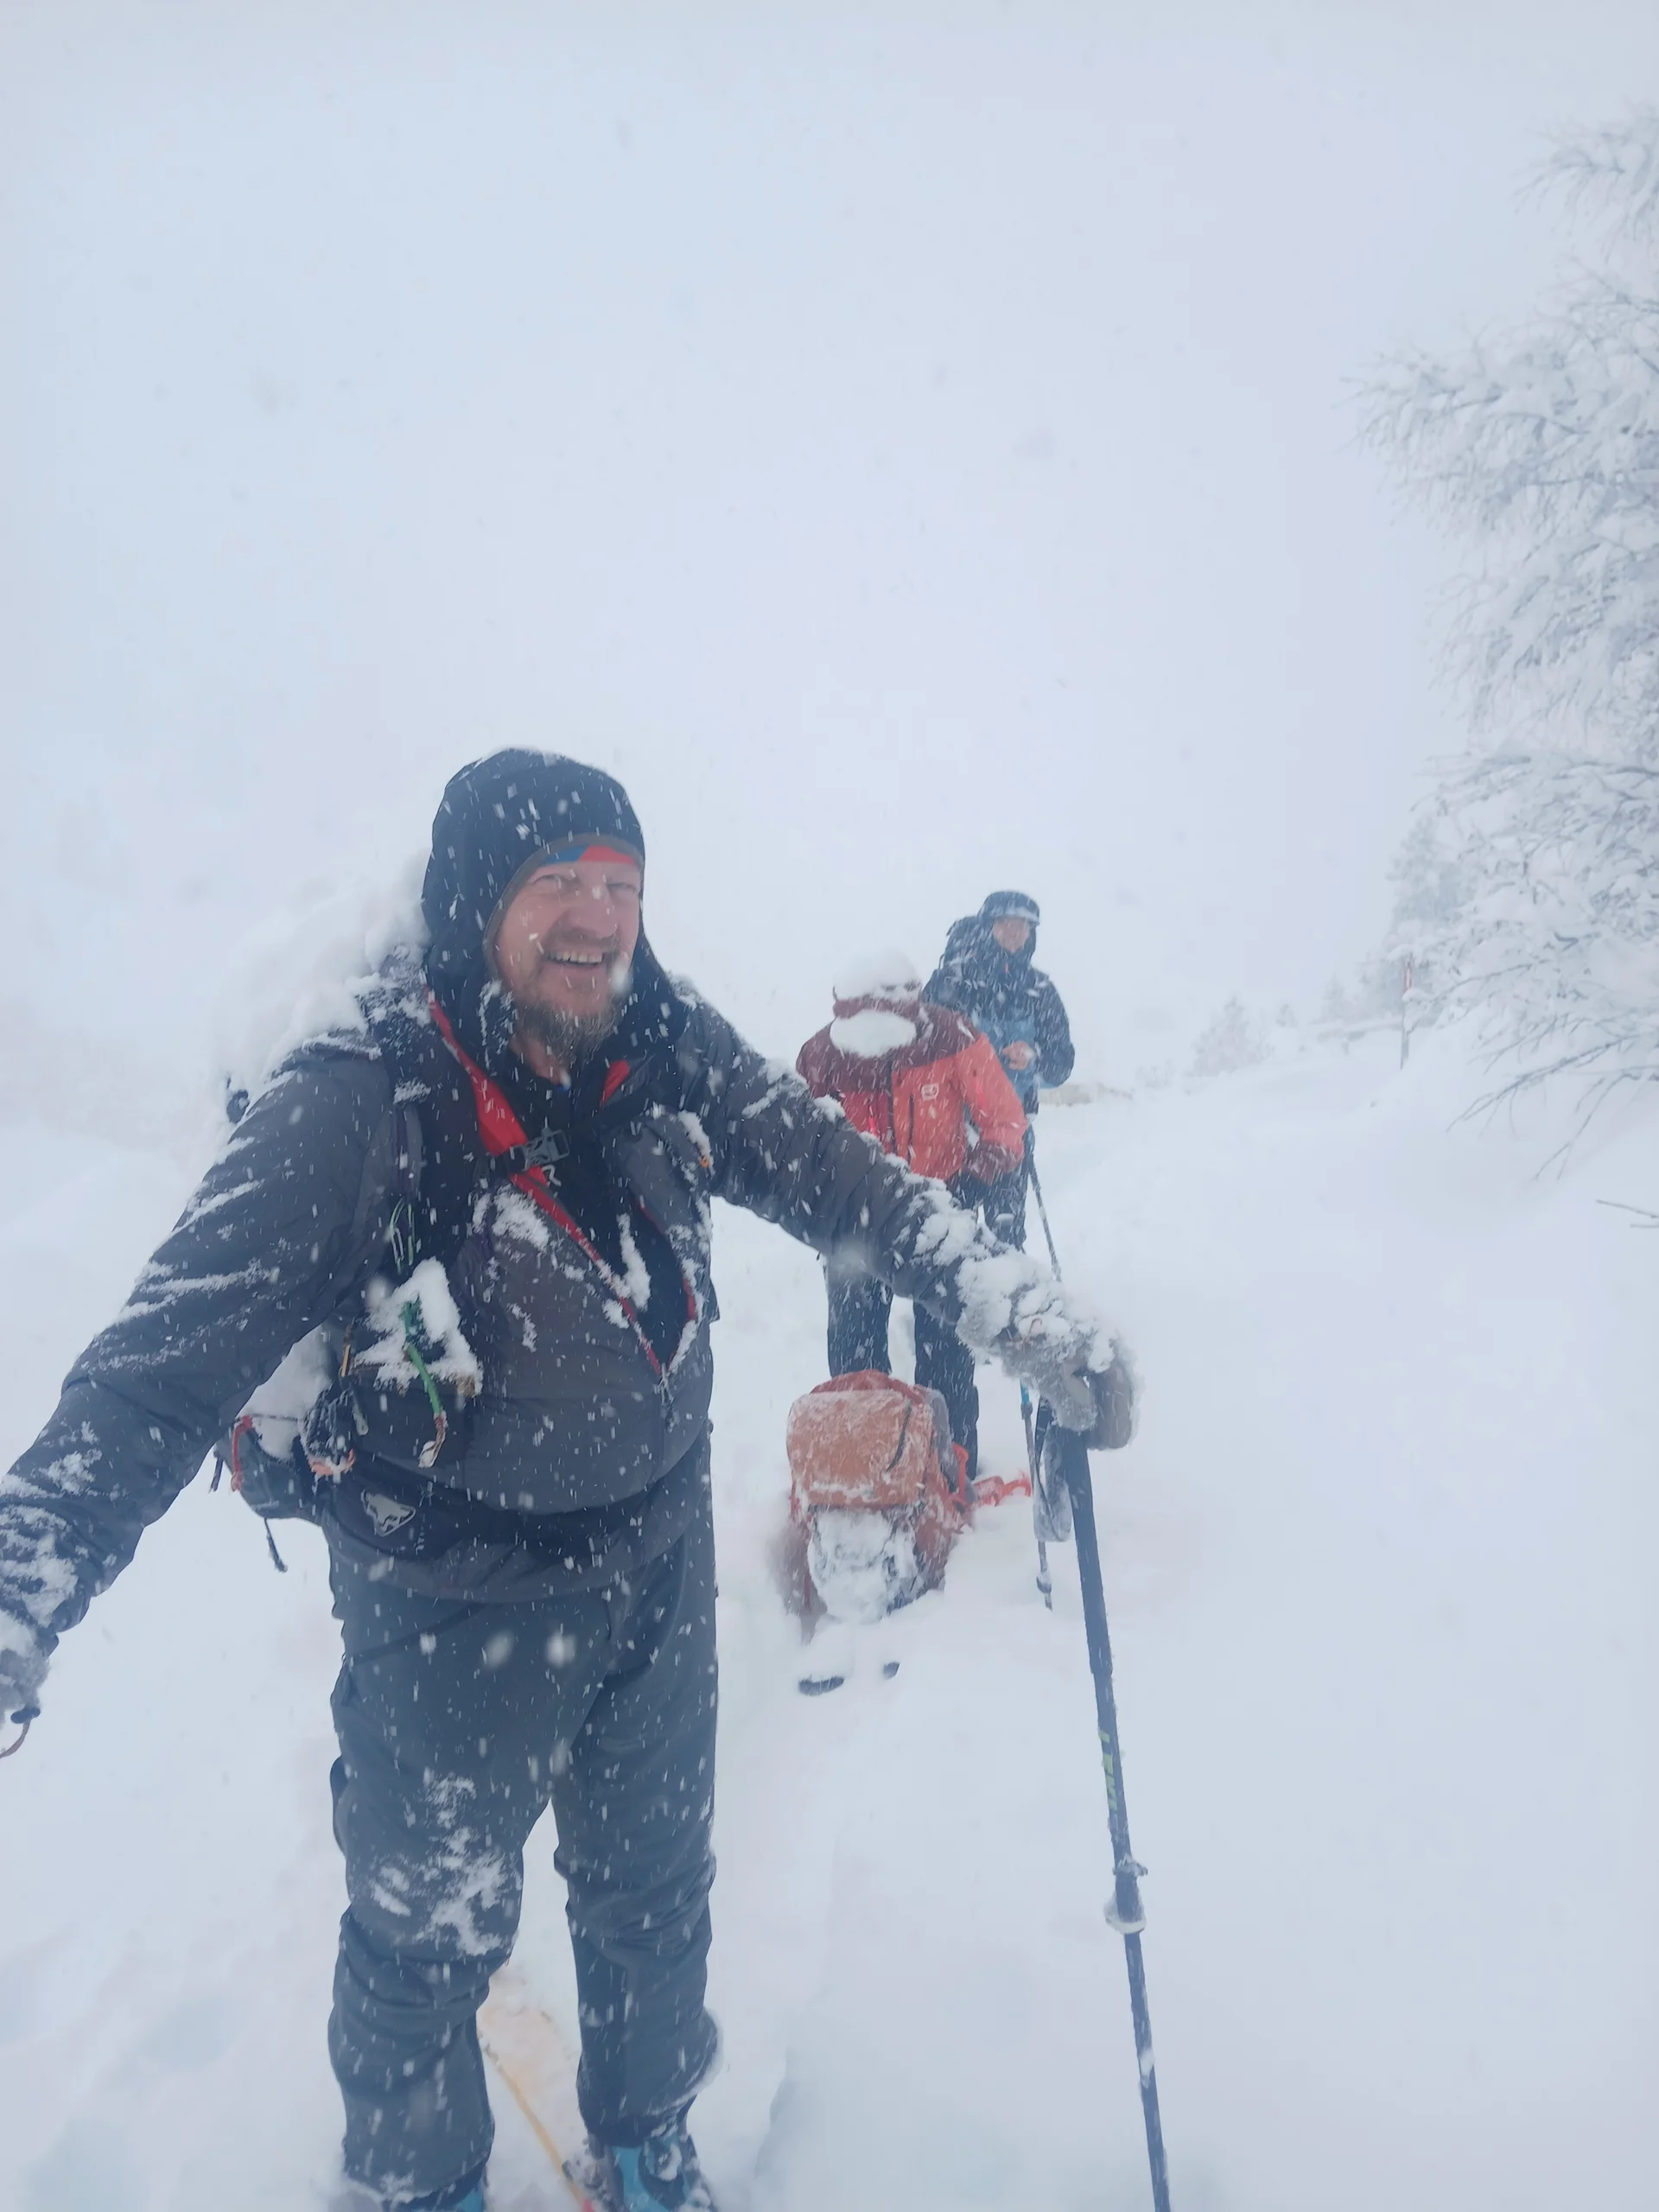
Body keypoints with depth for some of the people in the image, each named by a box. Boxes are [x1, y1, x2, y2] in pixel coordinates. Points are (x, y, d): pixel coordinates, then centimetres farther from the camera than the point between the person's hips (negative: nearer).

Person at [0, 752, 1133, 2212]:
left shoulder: (668, 1050, -11)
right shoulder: (357, 1107, -25)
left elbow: (837, 1175, -5)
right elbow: (171, 1355, -27)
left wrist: (1021, 1310, -11)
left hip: (657, 1545, 4)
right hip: (459, 1591, -4)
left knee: (655, 1885, 23)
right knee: (430, 1922, 17)